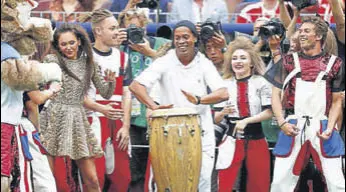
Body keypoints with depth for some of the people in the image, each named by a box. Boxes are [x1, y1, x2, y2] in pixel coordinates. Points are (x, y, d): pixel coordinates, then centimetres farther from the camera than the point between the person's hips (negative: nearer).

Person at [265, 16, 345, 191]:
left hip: (321, 127, -1)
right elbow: (276, 95, 8)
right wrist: (282, 123, -6)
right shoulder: (288, 61, 7)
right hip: (293, 127, 1)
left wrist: (330, 128, -7)